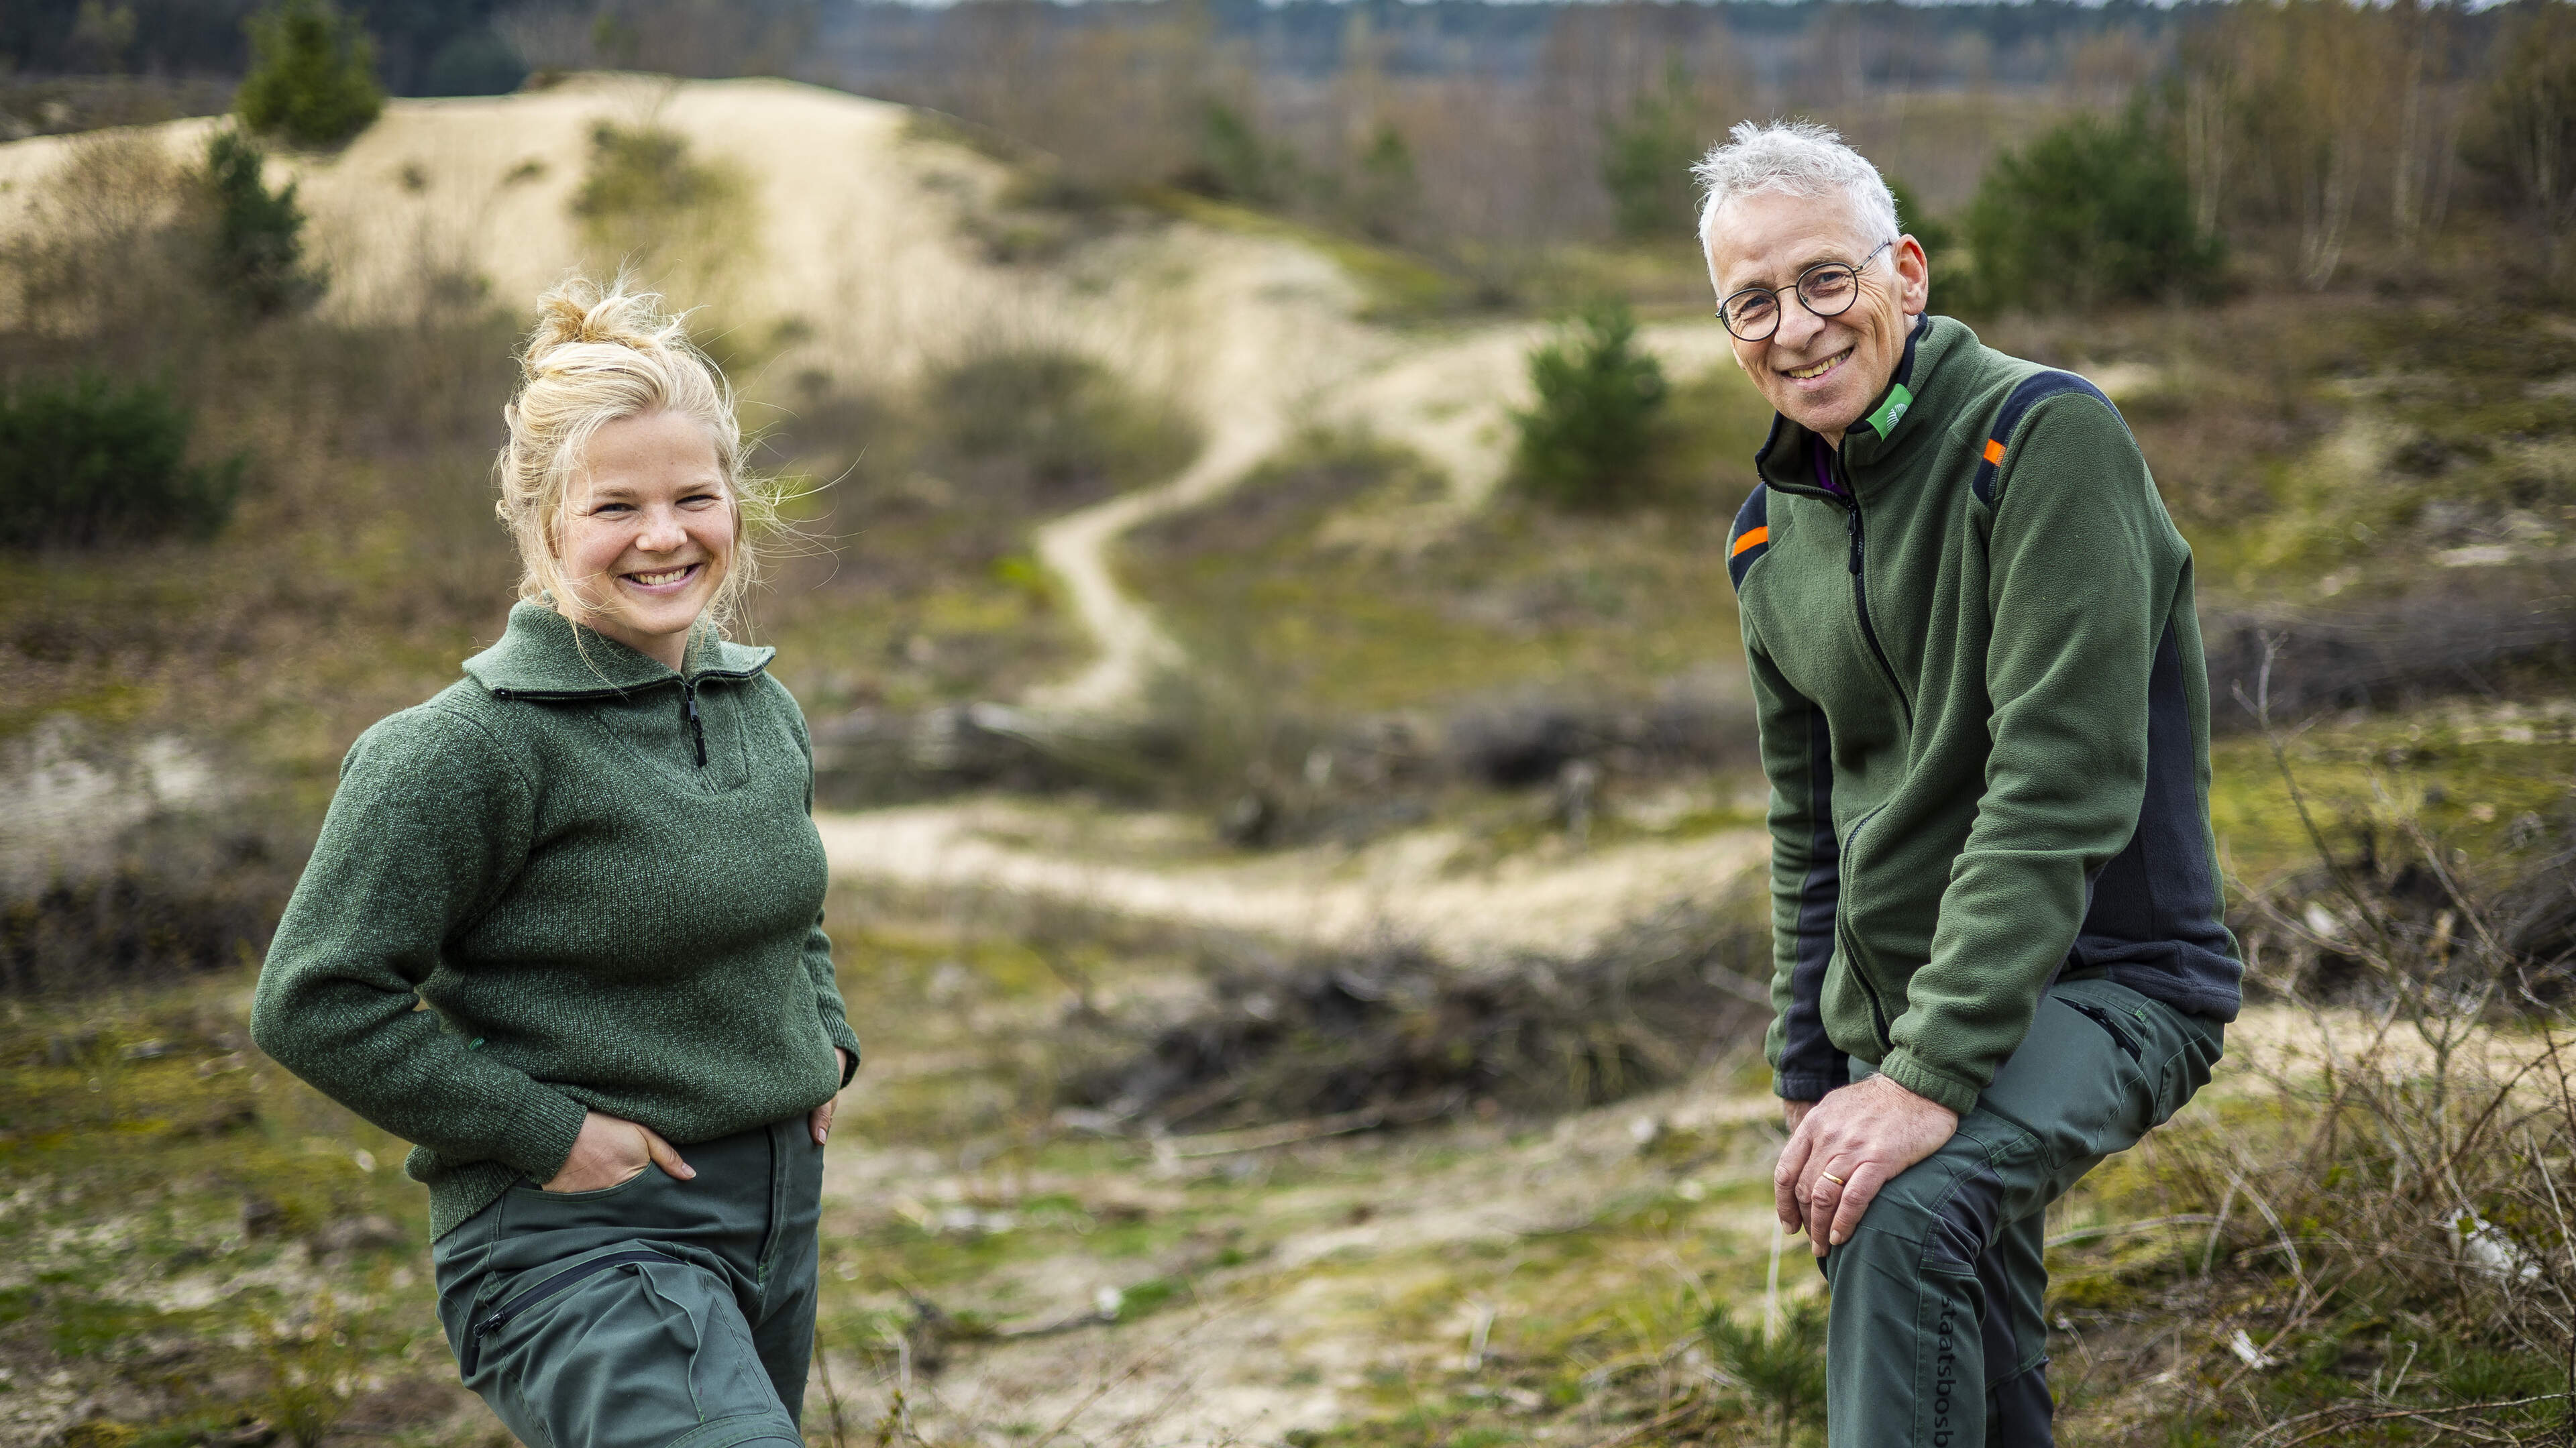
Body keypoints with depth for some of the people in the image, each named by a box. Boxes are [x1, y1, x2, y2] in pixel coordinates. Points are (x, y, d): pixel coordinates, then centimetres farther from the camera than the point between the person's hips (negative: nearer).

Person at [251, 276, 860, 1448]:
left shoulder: (766, 711, 9)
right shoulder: (473, 746, -14)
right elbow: (313, 1004, -14)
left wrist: (823, 1042, 10)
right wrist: (543, 1133, -15)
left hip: (775, 1211, 8)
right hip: (574, 1241, -8)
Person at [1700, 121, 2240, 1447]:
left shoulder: (2046, 439, -16)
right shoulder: (1770, 534, 7)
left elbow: (2060, 788, -24)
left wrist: (1933, 1074, -28)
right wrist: (1810, 1083, 13)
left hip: (2102, 979, -8)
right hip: (1892, 1015, 8)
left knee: (1911, 1208, -34)